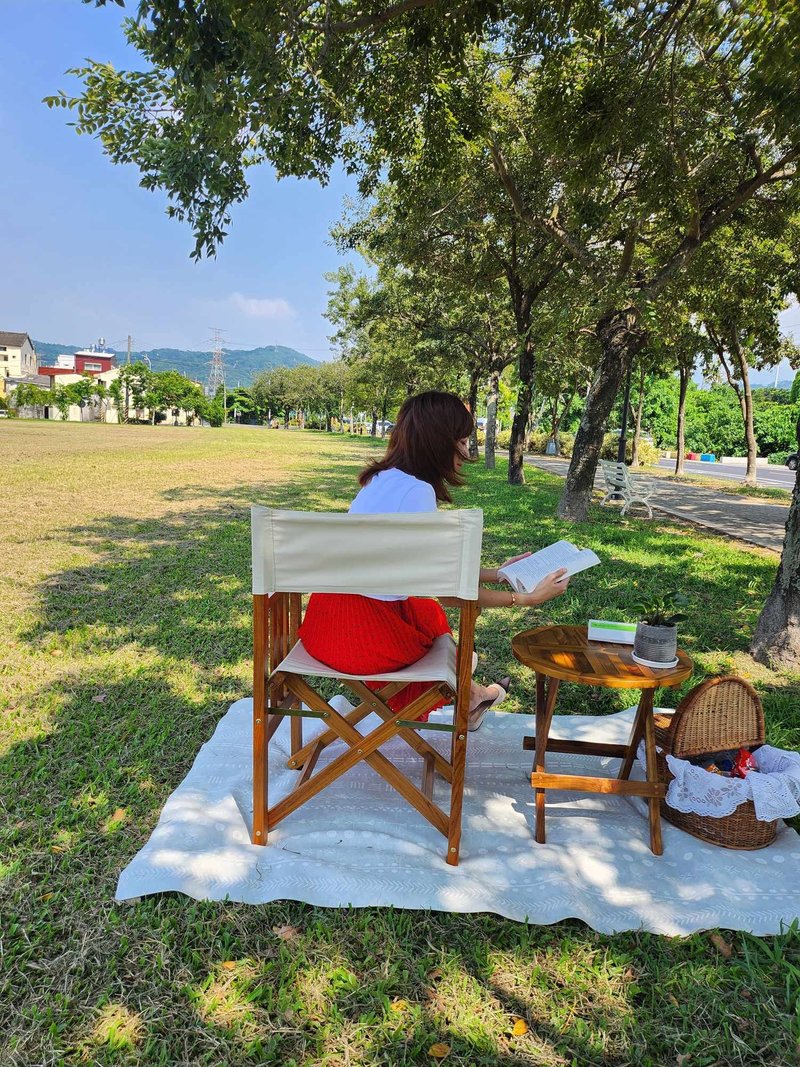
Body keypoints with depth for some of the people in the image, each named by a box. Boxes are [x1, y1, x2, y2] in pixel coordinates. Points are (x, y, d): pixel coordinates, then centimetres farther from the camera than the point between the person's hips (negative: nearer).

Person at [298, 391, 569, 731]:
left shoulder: (386, 478, 9)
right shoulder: (416, 490, -19)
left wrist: (495, 572, 21)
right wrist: (525, 598, -8)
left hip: (330, 618, 8)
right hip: (363, 635, -8)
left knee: (427, 612, 26)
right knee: (434, 615, 19)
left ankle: (467, 695, 45)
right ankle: (469, 696, 46)